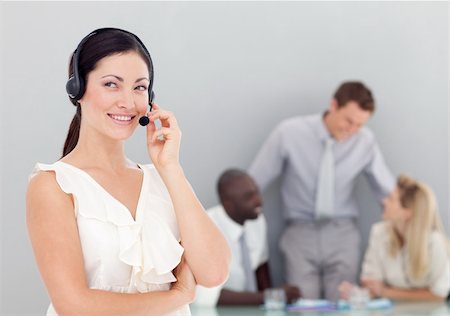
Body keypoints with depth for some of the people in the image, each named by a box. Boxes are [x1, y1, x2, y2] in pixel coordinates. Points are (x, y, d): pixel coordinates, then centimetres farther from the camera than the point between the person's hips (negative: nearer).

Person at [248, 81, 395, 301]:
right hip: (301, 232, -1)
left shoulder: (366, 141, -4)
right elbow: (252, 184, 0)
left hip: (342, 234, 1)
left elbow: (389, 192, 6)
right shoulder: (289, 133, -9)